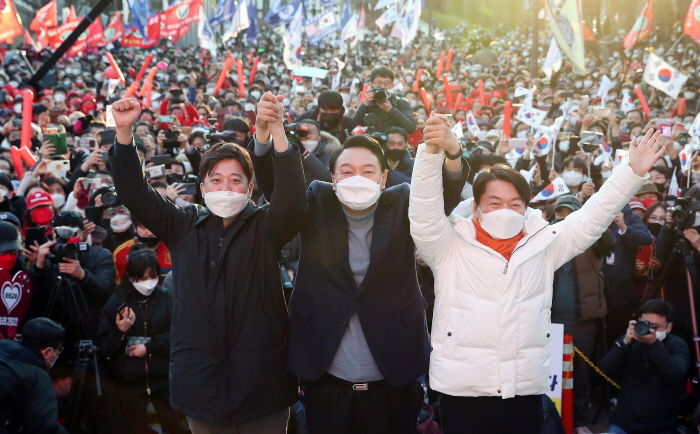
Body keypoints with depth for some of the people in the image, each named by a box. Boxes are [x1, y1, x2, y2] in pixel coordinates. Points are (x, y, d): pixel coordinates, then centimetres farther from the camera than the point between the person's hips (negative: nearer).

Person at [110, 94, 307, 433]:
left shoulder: (265, 225, 0)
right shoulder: (184, 226, 7)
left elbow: (293, 199, -19)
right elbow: (134, 193, 2)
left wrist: (276, 131, -33)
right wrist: (124, 131, -12)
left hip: (260, 376, -2)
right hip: (200, 377, 2)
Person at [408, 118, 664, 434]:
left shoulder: (543, 245, 10)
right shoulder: (449, 247, 0)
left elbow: (592, 217, 10)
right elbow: (424, 210, -13)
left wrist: (632, 172, 2)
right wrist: (434, 151, -27)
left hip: (526, 392, 3)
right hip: (463, 392, -3)